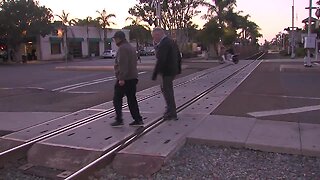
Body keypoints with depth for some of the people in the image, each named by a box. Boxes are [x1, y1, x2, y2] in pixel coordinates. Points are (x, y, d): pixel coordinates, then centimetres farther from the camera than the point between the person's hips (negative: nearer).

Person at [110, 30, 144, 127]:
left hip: (124, 79, -9)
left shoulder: (122, 48, -12)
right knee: (132, 99, 11)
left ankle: (119, 120, 1)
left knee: (117, 99, 0)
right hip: (133, 78, 9)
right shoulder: (131, 47, 19)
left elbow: (123, 64, -22)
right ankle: (138, 120, 11)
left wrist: (121, 78, -24)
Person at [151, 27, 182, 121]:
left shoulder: (163, 44, -19)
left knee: (168, 92, -1)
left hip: (167, 72, -10)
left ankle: (172, 114, 8)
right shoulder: (172, 42, 13)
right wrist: (178, 68, 27)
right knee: (163, 87, 23)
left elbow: (160, 60, -26)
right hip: (173, 70, 10)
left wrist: (155, 73, -23)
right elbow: (178, 56, 19)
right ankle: (170, 107, 31)